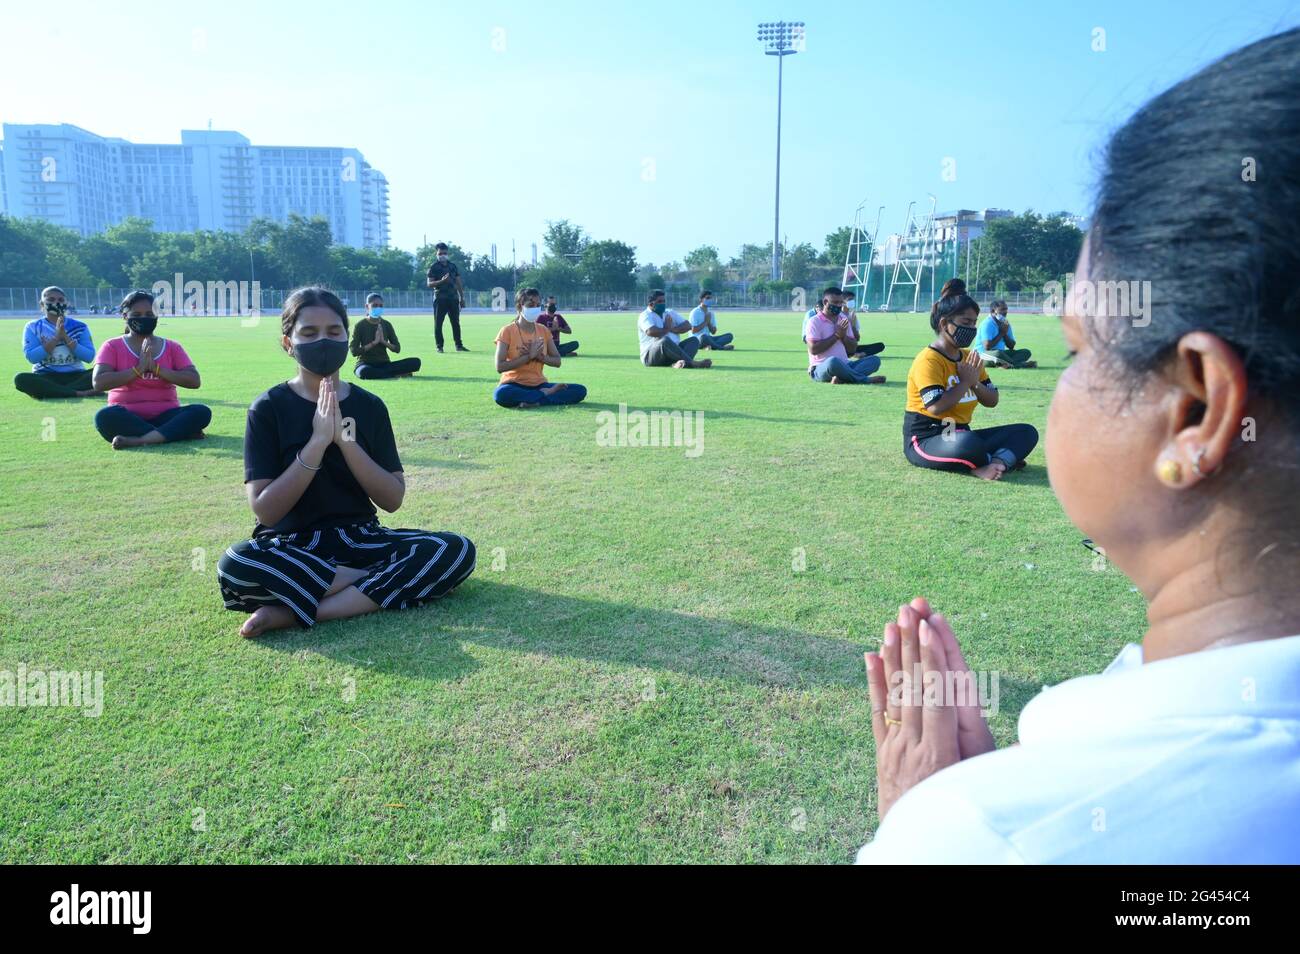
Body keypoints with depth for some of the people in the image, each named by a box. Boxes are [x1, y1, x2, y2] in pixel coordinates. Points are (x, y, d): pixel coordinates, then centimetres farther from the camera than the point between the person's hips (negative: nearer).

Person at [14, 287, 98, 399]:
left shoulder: (79, 326, 8)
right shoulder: (33, 327, 6)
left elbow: (89, 357, -3)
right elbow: (32, 357, -8)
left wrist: (66, 337, -12)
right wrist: (57, 337, -13)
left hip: (75, 375, 1)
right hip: (46, 377, -1)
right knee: (21, 378, -32)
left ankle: (46, 391, -31)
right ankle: (77, 393, -36)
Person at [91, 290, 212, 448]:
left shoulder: (172, 347, 11)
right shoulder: (112, 346, 6)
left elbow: (194, 380, -2)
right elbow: (99, 383, -9)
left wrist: (157, 369, -13)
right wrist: (137, 369, -16)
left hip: (166, 416, 2)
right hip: (128, 418, -1)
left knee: (202, 412, -26)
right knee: (105, 416, -35)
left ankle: (139, 440, -37)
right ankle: (178, 433, -34)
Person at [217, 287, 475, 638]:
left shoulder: (369, 406, 4)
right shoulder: (269, 408, -4)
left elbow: (393, 499, -3)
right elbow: (265, 511, -12)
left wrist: (346, 441, -15)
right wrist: (317, 442, -20)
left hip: (360, 539, 3)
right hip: (291, 547, -2)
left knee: (458, 550, -23)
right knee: (235, 565, -36)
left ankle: (295, 612, -24)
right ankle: (383, 584, -19)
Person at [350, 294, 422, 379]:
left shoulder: (386, 324, 8)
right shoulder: (360, 325, -3)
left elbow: (397, 349, 7)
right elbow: (354, 352, -10)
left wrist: (383, 341, -10)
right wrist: (374, 342, -17)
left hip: (384, 364, 4)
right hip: (366, 364, -3)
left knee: (416, 362, -20)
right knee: (364, 372, -44)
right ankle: (397, 375, -26)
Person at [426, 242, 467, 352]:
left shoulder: (453, 265, 13)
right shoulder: (433, 267, 1)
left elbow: (458, 282, 15)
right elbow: (429, 284, -6)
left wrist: (462, 297, 11)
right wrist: (441, 281, -22)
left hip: (453, 298, 4)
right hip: (440, 299, -4)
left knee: (456, 323, 7)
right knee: (438, 324, -2)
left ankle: (459, 345, 14)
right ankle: (439, 346, 3)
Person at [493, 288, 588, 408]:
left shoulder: (544, 331, 7)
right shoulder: (507, 331, -6)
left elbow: (557, 361, 9)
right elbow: (500, 367, -14)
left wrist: (539, 356, -11)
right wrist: (529, 356, -18)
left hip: (539, 385, 3)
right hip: (514, 385, -3)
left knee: (580, 390, -16)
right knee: (501, 394, -41)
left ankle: (536, 401, -20)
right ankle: (545, 394, -22)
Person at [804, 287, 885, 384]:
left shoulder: (844, 320, 15)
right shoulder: (814, 322, -5)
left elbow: (853, 349, 14)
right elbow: (813, 349, -16)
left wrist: (843, 336, -7)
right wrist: (836, 335, -14)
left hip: (844, 366, 7)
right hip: (821, 369, -7)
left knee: (874, 360, -12)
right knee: (833, 361, -40)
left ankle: (843, 378, -34)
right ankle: (865, 379, -22)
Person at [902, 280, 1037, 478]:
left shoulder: (969, 358, 13)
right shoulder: (928, 360, -14)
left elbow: (992, 401, 13)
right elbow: (936, 407, -26)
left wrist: (975, 383, -7)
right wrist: (965, 382, -13)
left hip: (960, 436, 9)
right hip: (925, 439, -9)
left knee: (1027, 432, -1)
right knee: (967, 442, -41)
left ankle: (996, 462, -29)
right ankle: (1004, 459, -10)